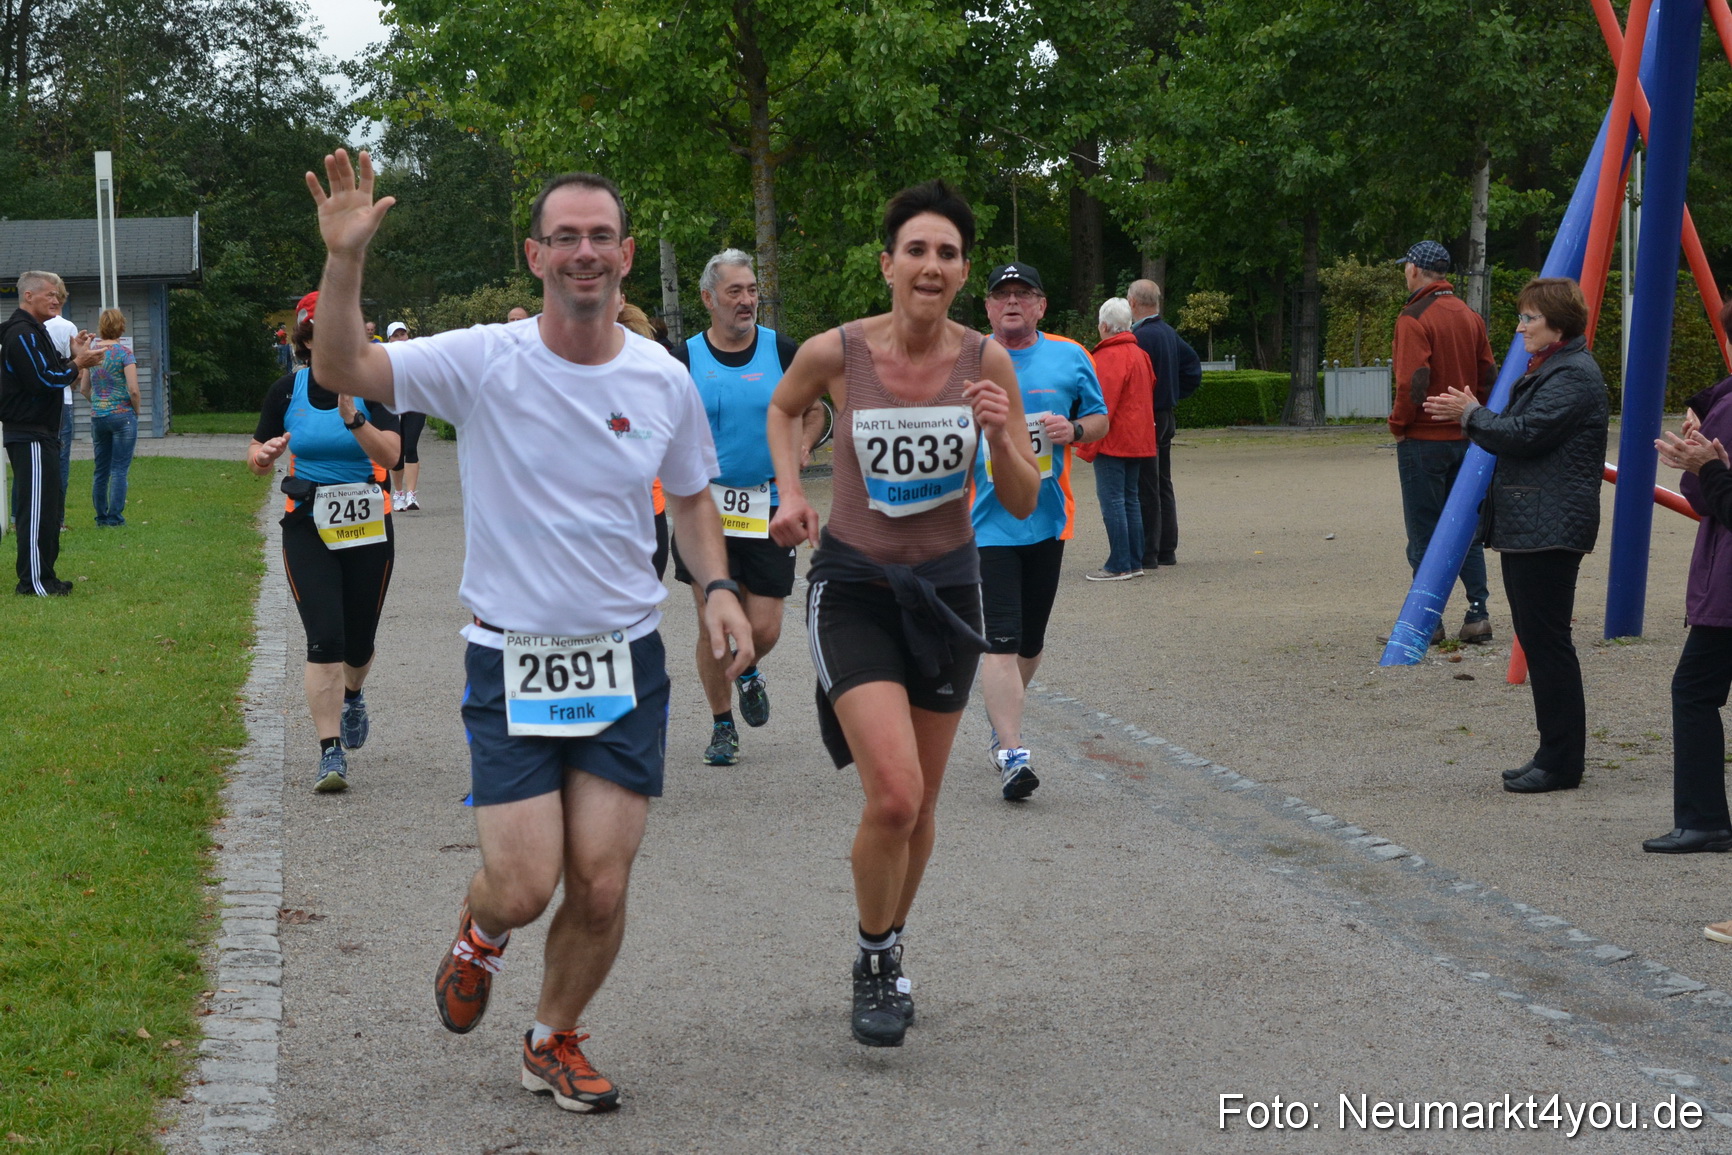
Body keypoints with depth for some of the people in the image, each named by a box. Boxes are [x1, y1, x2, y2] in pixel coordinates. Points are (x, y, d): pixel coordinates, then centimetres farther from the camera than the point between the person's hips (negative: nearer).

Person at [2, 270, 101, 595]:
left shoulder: (34, 332, 20)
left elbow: (50, 374, 18)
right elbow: (42, 380, -21)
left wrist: (73, 358, 6)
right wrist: (77, 364, -13)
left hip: (43, 434, 11)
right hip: (29, 436, -11)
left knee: (49, 504, 14)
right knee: (36, 507, -9)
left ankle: (43, 576, 19)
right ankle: (33, 581, -7)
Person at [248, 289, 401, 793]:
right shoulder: (288, 389, 2)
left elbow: (390, 453, -17)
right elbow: (257, 459, 9)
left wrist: (353, 417, -32)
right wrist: (265, 454, -14)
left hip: (368, 525, 0)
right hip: (307, 527, 0)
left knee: (359, 640, 11)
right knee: (324, 638, -14)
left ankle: (352, 695, 47)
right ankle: (331, 752, -10)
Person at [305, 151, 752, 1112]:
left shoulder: (666, 382, 1)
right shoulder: (483, 361, -9)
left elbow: (691, 496, 18)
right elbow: (342, 369, -20)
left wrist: (716, 586, 2)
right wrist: (345, 258, -34)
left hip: (626, 661, 2)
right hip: (510, 661, -2)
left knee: (601, 888, -1)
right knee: (522, 888, -7)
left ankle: (553, 1041, 27)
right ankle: (479, 937, 32)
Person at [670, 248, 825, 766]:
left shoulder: (782, 351, 2)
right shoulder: (684, 358, -1)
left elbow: (815, 412, 13)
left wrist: (800, 446, -6)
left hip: (768, 506, 1)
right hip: (706, 505, -1)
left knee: (764, 630, -1)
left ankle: (747, 672, 36)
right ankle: (722, 726, 17)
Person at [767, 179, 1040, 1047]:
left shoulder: (986, 363, -8)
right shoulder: (835, 353, -12)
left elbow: (1023, 505, -3)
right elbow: (783, 409, 13)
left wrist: (1002, 439, -21)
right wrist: (790, 492, -2)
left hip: (946, 587, 3)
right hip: (853, 587, -3)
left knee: (919, 807, 12)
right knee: (893, 796, -18)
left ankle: (888, 953, 37)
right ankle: (875, 961, 7)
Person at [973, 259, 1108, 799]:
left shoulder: (1070, 357, 5)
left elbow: (1100, 420, 12)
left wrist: (1073, 429, -9)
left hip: (1048, 518, 3)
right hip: (988, 522, -3)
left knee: (1031, 639, 14)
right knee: (1001, 641, -13)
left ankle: (1000, 723, 37)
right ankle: (1011, 755, -16)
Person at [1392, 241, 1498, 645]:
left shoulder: (1414, 318, -13)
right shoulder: (1470, 316, 9)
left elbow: (1412, 383, -20)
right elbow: (1488, 375, 10)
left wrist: (1398, 425, -6)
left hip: (1424, 440, -7)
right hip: (1465, 438, 7)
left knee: (1424, 535, -1)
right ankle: (1478, 614, 8)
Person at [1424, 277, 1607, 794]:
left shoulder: (1573, 375, -14)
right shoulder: (1544, 369, 20)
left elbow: (1522, 436, -20)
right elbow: (1518, 434, 21)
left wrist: (1471, 414, -5)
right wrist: (1470, 414, 8)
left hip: (1550, 531, -11)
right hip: (1525, 527, 11)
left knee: (1547, 640, -7)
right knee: (1537, 638, 12)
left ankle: (1561, 761, -2)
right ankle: (1555, 754, 18)